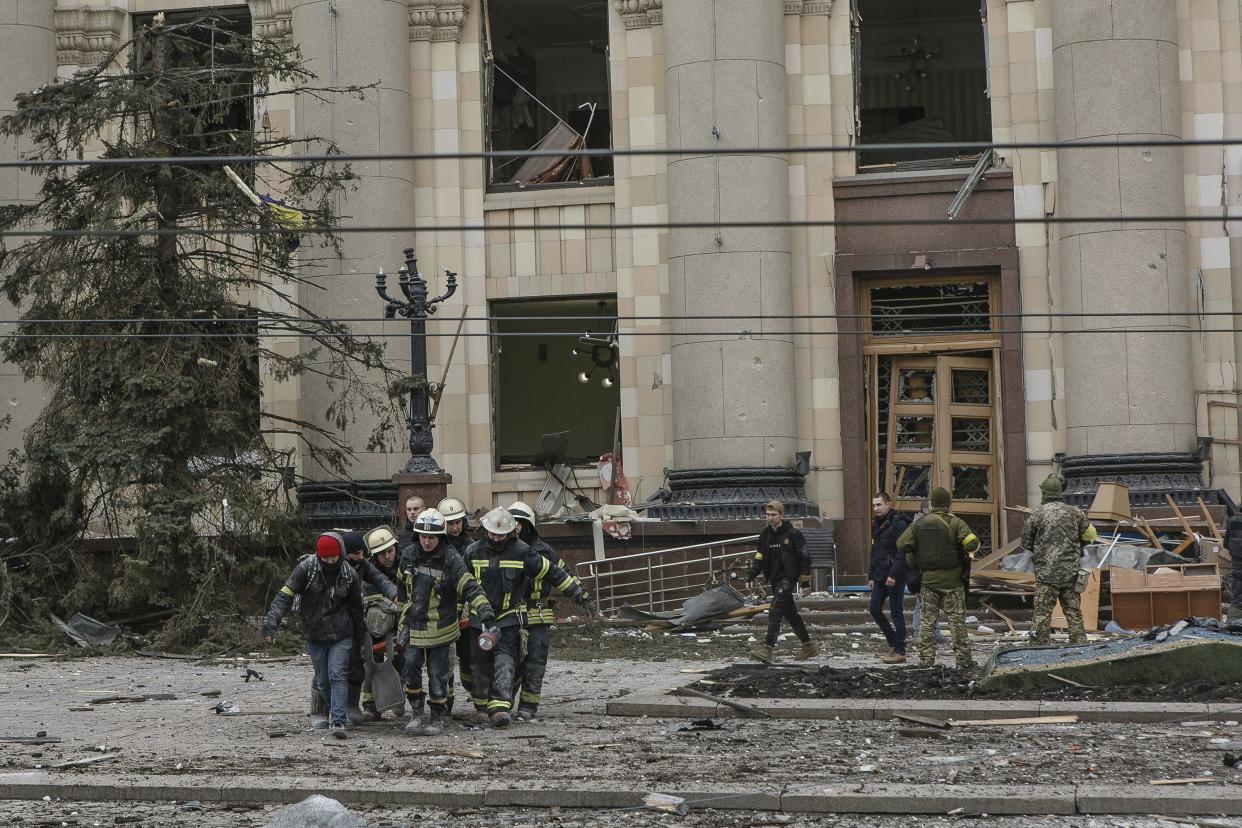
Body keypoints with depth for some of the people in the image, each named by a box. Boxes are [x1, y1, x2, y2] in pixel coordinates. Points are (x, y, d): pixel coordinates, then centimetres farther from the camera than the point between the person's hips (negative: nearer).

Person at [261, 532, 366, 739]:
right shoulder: (306, 568, -11)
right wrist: (271, 623, -27)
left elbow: (356, 608, 9)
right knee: (322, 681, 9)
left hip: (341, 635, -1)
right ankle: (337, 712, 31)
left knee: (338, 675, -14)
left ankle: (339, 722, -21)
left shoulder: (349, 575, -4)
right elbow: (285, 595, -15)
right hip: (315, 635, 1)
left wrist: (361, 639, 17)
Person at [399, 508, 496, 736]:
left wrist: (486, 613, -26)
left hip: (440, 629, -4)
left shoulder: (451, 560, -11)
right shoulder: (410, 557, 4)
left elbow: (470, 588, -15)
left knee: (438, 675, 1)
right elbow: (403, 586, 22)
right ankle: (416, 713, 6)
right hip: (414, 626, 4)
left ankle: (438, 718, 15)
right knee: (411, 667, -8)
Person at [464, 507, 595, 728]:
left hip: (508, 617, -3)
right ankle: (482, 707, 21)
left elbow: (553, 574, -2)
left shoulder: (521, 552, -7)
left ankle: (500, 707, -24)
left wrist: (581, 596, -1)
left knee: (504, 660, -16)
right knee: (481, 663, 8)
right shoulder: (473, 552, -1)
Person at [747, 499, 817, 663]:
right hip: (774, 579, 7)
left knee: (775, 612, -17)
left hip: (788, 578, -7)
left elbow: (804, 556, -6)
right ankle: (808, 646, 26)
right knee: (790, 614, 14)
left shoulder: (792, 534, -9)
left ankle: (767, 648, -24)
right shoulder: (765, 535, 9)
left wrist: (805, 579, -9)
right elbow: (759, 559, 11)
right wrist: (750, 577, -1)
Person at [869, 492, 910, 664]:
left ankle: (900, 651, 2)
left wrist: (893, 575, -24)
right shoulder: (876, 524, 14)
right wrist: (871, 576, 17)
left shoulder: (898, 524, -13)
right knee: (875, 609, 8)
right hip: (880, 576, 9)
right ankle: (893, 643, 20)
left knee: (896, 613, -4)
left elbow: (902, 552, -19)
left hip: (895, 577, -9)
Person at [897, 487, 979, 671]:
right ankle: (962, 659, 4)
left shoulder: (919, 524, 2)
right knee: (957, 620, 3)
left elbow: (902, 544, -3)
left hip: (928, 578, 3)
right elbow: (972, 543, -21)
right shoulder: (955, 523, -10)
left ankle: (926, 657, 7)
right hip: (952, 580, -3)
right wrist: (969, 551, 1)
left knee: (928, 619, 9)